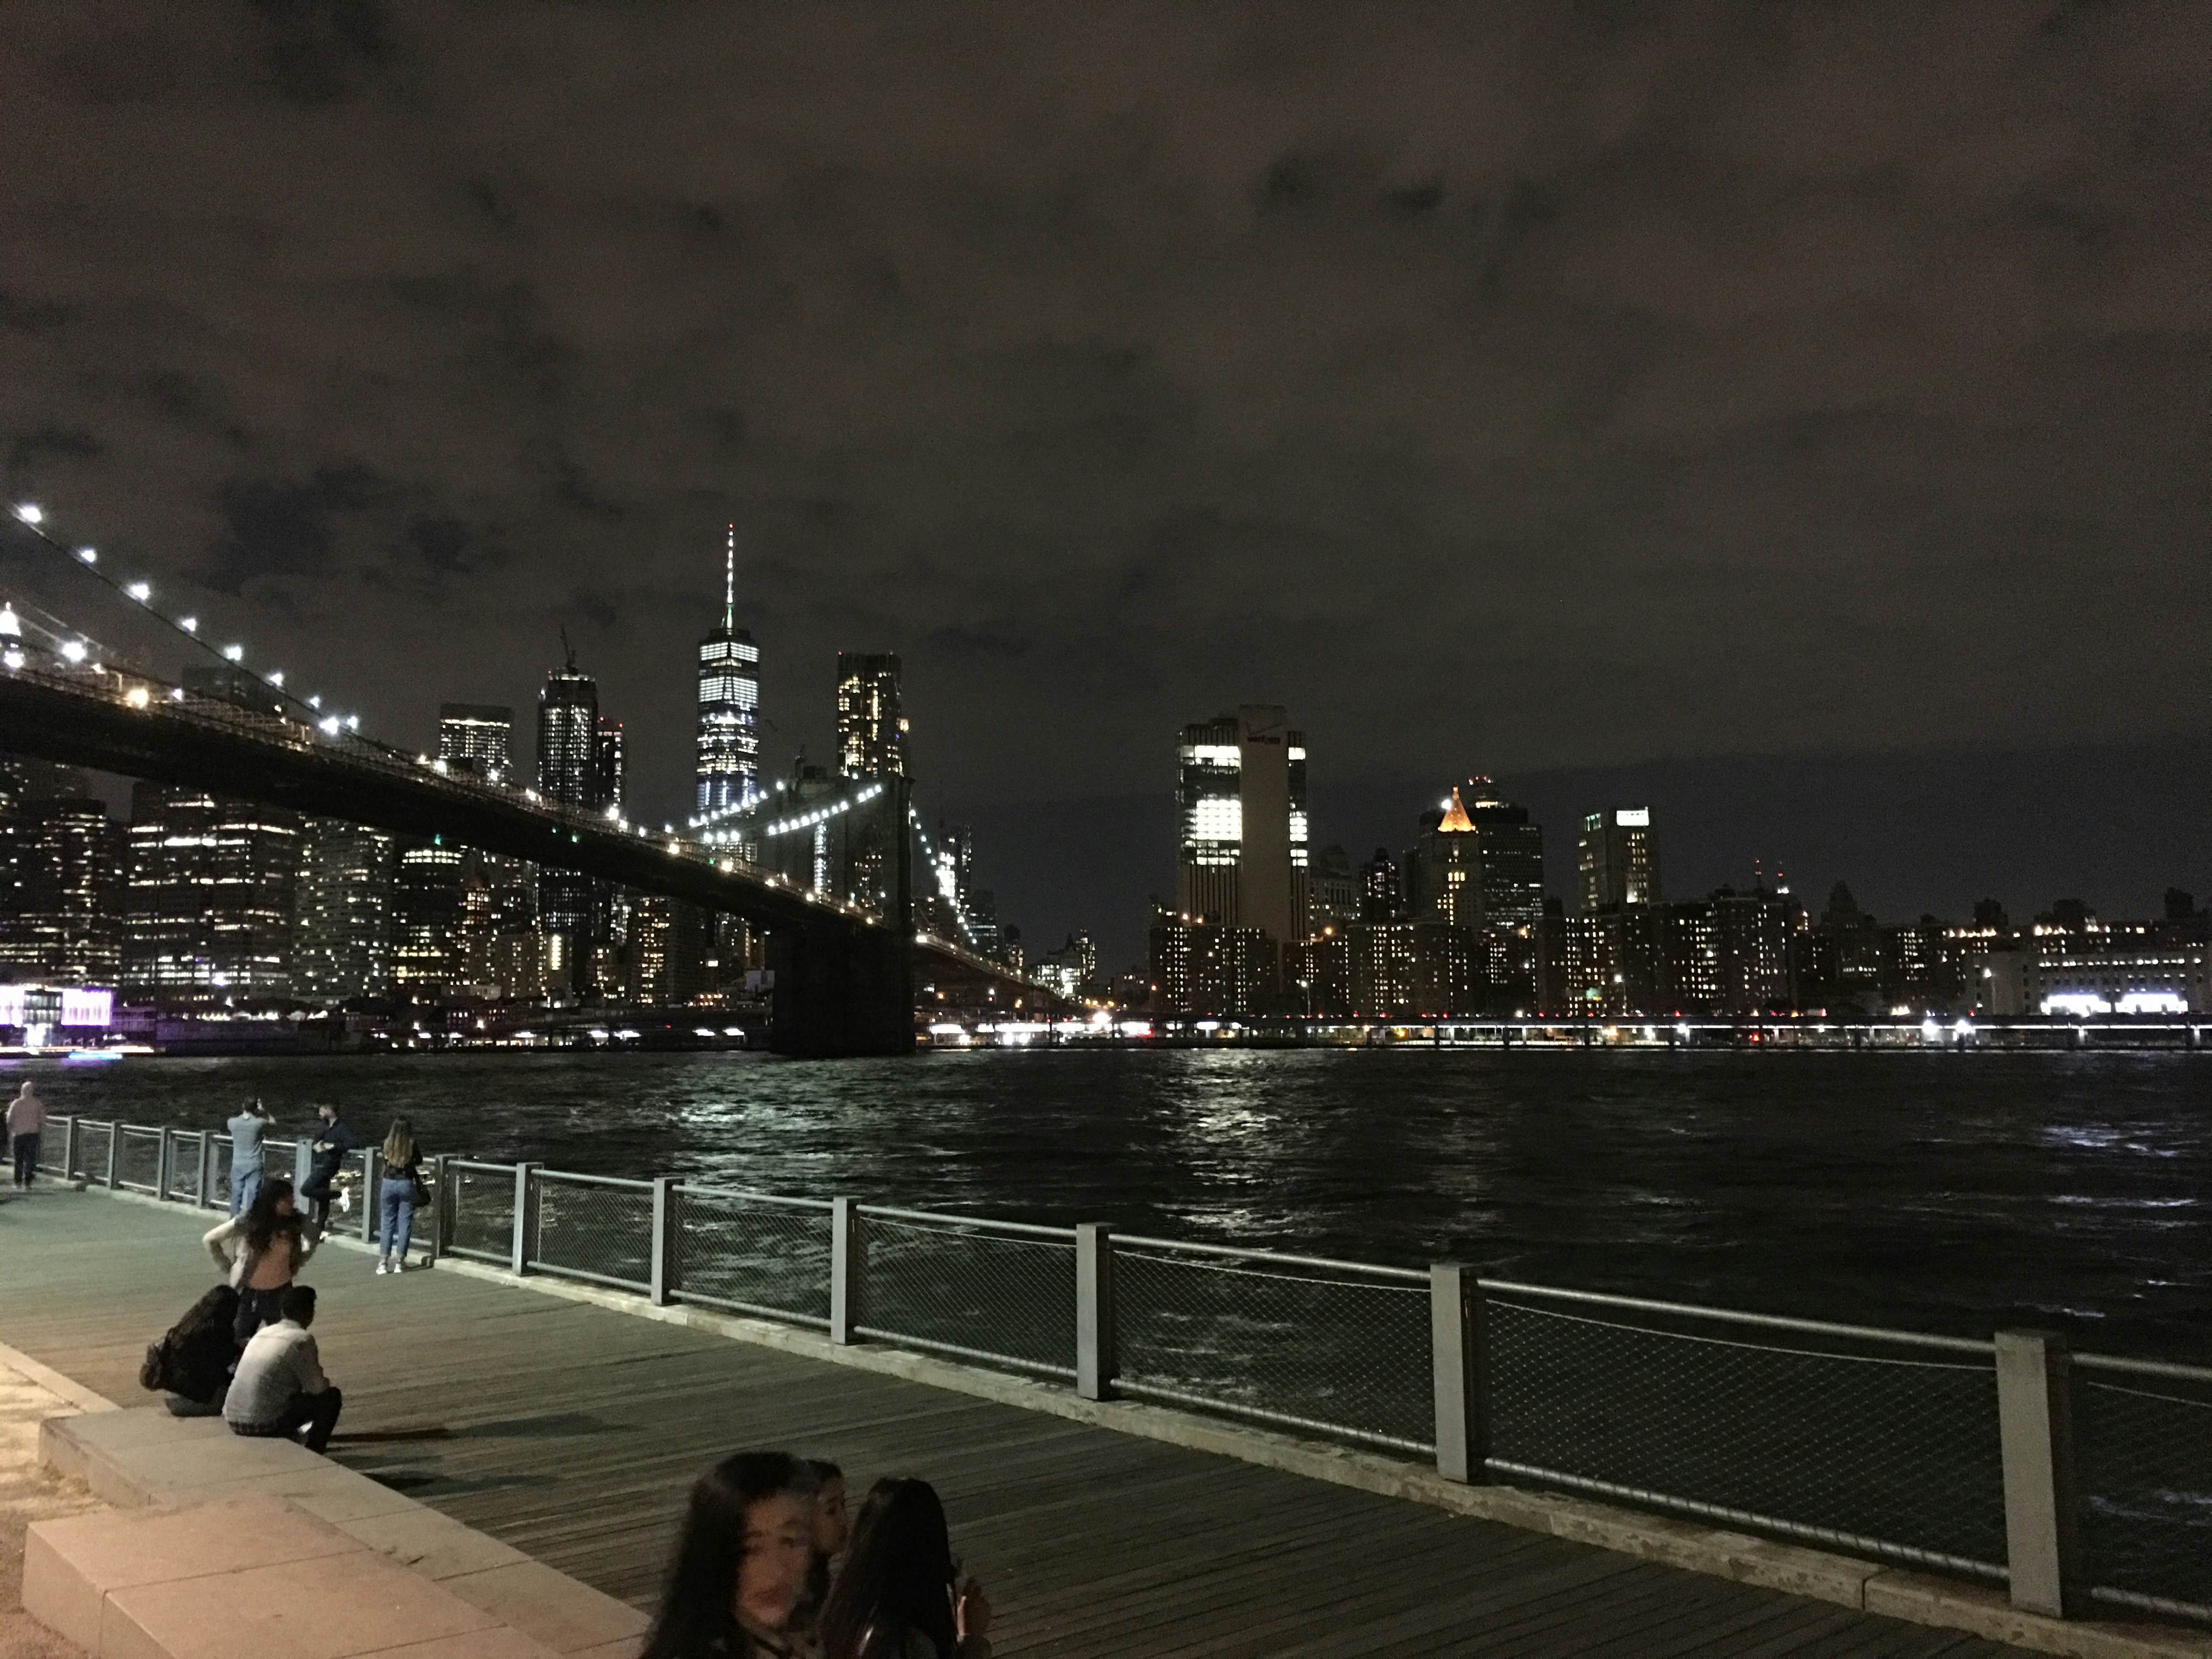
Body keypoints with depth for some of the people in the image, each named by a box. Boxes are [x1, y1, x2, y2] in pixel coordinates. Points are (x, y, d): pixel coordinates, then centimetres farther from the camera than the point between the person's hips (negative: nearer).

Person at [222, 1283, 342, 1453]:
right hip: (265, 1425, -8)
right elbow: (316, 1387, -7)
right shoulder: (302, 1339, -10)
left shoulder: (263, 1332, 13)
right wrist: (328, 1383, 16)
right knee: (331, 1396, 5)